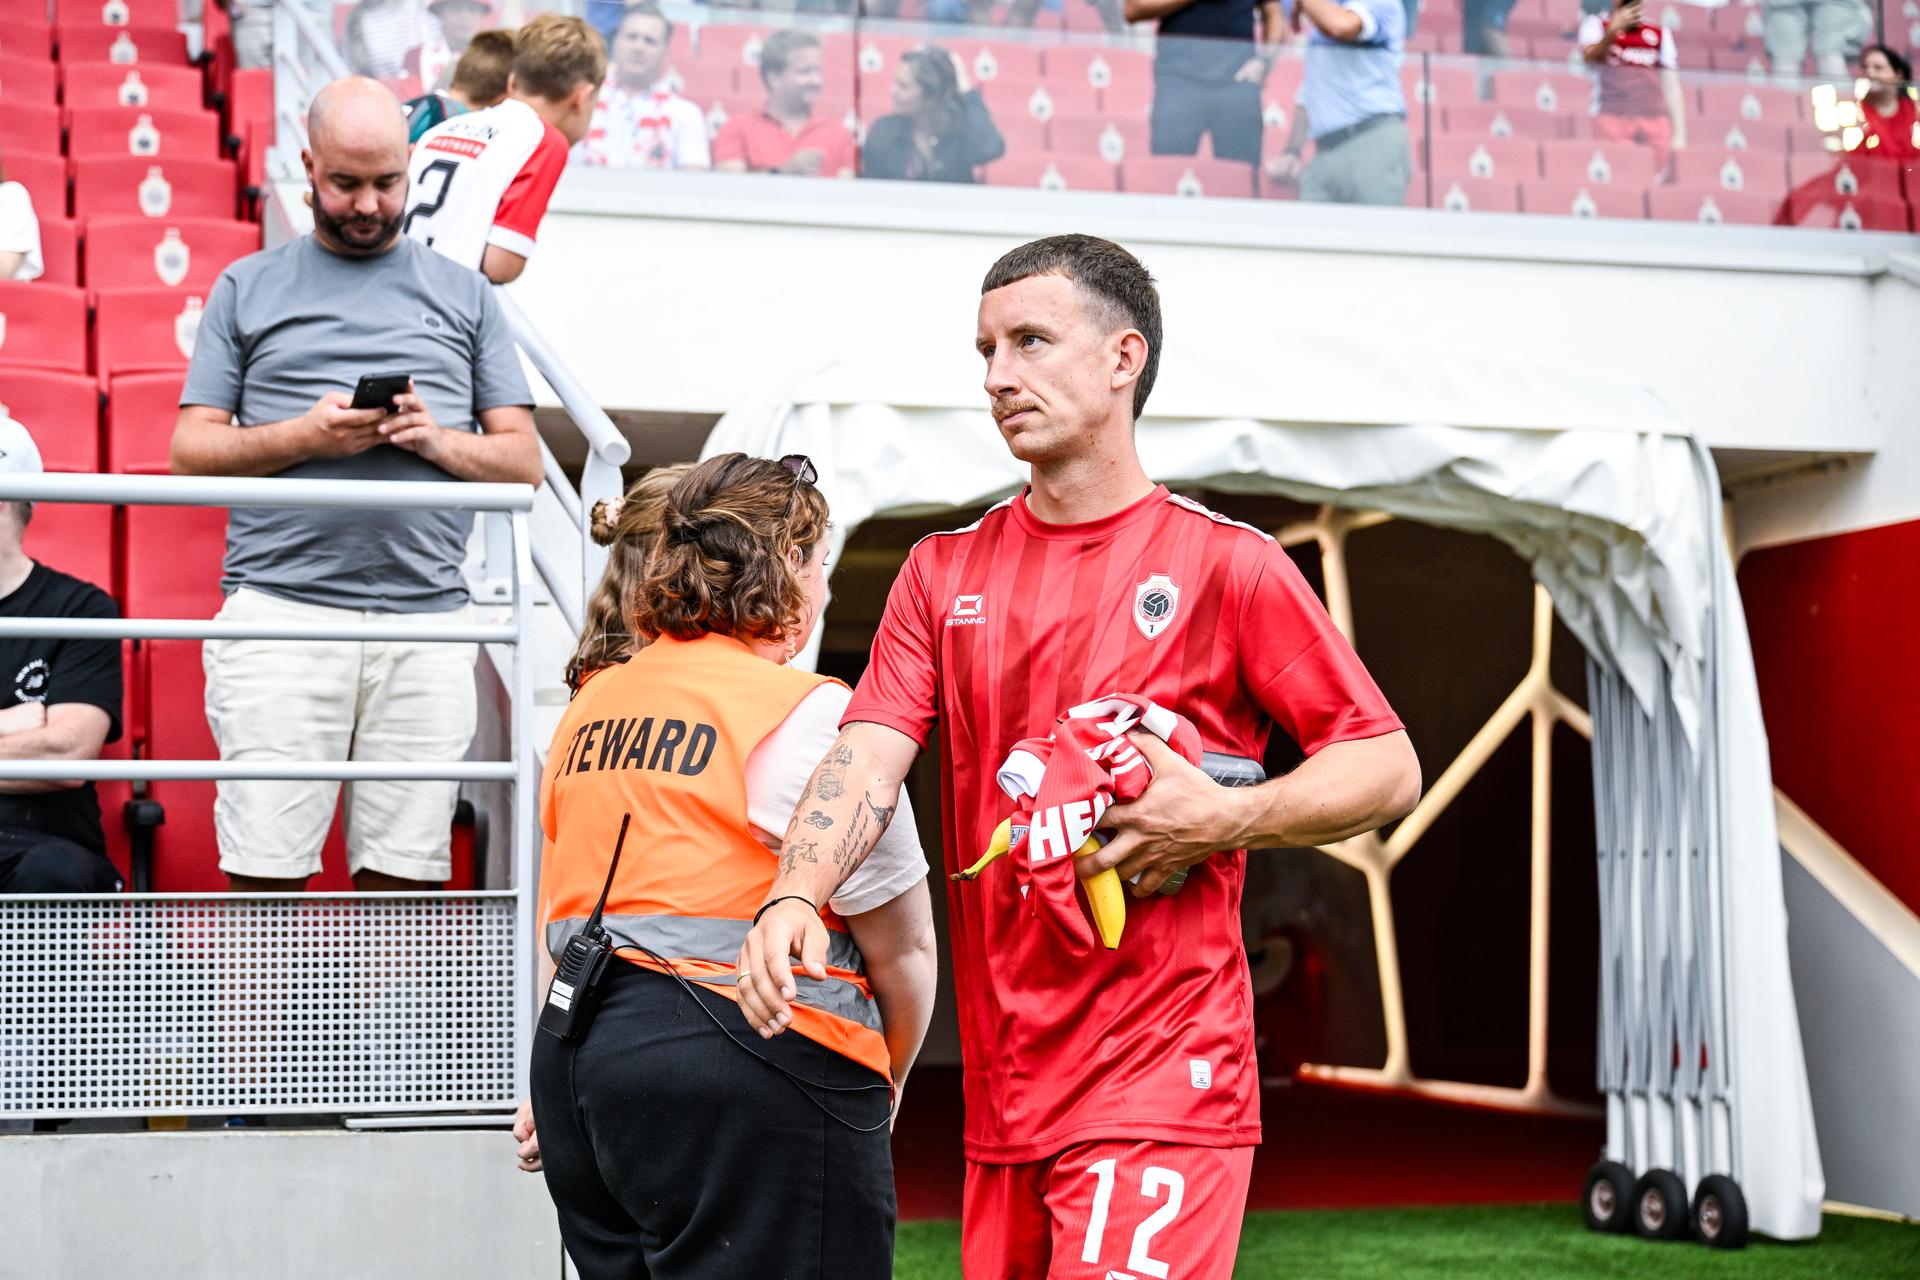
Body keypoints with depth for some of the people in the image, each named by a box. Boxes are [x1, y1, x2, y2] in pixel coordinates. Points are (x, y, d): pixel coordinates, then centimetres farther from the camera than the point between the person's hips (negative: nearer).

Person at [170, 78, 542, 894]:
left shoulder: (463, 296, 18)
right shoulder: (247, 289, 15)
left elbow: (522, 460, 14)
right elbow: (190, 450, 9)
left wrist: (439, 440, -6)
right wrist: (304, 437, -8)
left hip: (425, 620, 1)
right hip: (279, 610, -1)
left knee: (404, 871, -1)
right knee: (265, 864, -7)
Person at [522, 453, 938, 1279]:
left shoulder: (590, 708, 14)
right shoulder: (807, 715, -9)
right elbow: (901, 946, -5)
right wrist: (880, 1082, 12)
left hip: (576, 1054, 8)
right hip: (746, 1075, -8)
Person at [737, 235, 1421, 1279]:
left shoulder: (1226, 566, -1)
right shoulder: (944, 571, 13)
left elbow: (1388, 768, 0)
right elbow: (868, 756, 0)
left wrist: (1223, 821, -15)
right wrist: (792, 899, -19)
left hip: (1160, 1078, -5)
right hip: (1001, 1086, 5)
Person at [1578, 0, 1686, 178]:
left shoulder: (1660, 34, 17)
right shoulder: (1596, 24, 9)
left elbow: (1672, 87, 15)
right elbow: (1590, 56, -13)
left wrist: (1679, 134, 7)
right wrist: (1613, 30, -31)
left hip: (1655, 120, 3)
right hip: (1612, 116, -3)